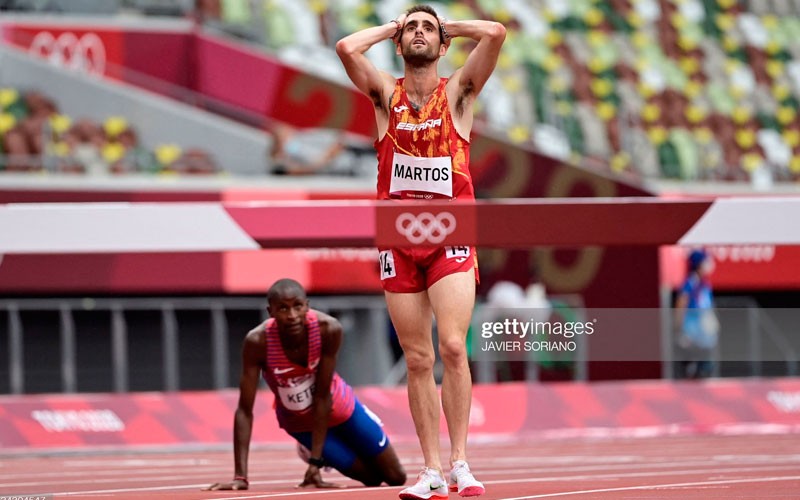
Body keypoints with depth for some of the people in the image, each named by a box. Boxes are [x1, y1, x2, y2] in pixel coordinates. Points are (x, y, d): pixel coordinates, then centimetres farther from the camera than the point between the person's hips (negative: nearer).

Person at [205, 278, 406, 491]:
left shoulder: (329, 328, -34)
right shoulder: (257, 342, -35)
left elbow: (323, 396, -29)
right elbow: (245, 410, -32)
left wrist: (315, 462, -29)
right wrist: (240, 477, -37)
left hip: (338, 408, 1)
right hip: (300, 423, -1)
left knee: (396, 478, 13)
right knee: (372, 478, 5)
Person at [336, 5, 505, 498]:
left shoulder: (458, 92, 6)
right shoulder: (386, 93, 9)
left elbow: (496, 33, -8)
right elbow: (347, 47, -7)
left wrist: (451, 26, 8)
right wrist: (389, 28, 8)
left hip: (450, 236, -2)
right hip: (399, 238, 2)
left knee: (452, 346, -17)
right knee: (418, 360, 2)